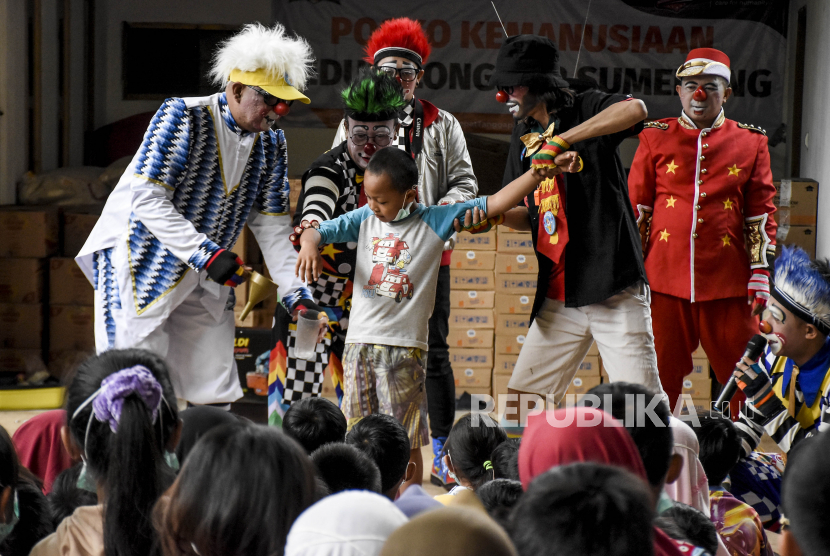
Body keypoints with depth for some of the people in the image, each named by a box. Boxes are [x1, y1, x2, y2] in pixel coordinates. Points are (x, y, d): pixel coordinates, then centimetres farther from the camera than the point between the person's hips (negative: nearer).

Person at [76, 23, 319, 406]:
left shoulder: (271, 144, 2)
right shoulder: (182, 117, -19)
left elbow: (272, 226, 6)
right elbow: (147, 198, -24)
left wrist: (296, 294, -5)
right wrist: (207, 254, -30)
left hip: (206, 281, 7)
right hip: (139, 265, -7)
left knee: (215, 395, 5)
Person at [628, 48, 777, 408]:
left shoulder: (750, 143, 8)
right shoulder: (655, 138, 8)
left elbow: (761, 215, 8)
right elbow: (636, 208, 10)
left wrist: (760, 275, 1)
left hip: (728, 284, 0)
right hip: (665, 281, 0)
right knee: (658, 380, 4)